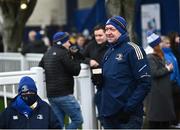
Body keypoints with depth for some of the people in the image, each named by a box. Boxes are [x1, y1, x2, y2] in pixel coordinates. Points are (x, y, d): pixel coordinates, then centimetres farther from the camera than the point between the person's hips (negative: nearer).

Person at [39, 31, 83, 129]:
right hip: (64, 94, -9)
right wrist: (76, 57, 4)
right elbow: (75, 71, -10)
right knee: (78, 120, -3)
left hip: (51, 94, 9)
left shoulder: (48, 53, 15)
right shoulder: (63, 53, -12)